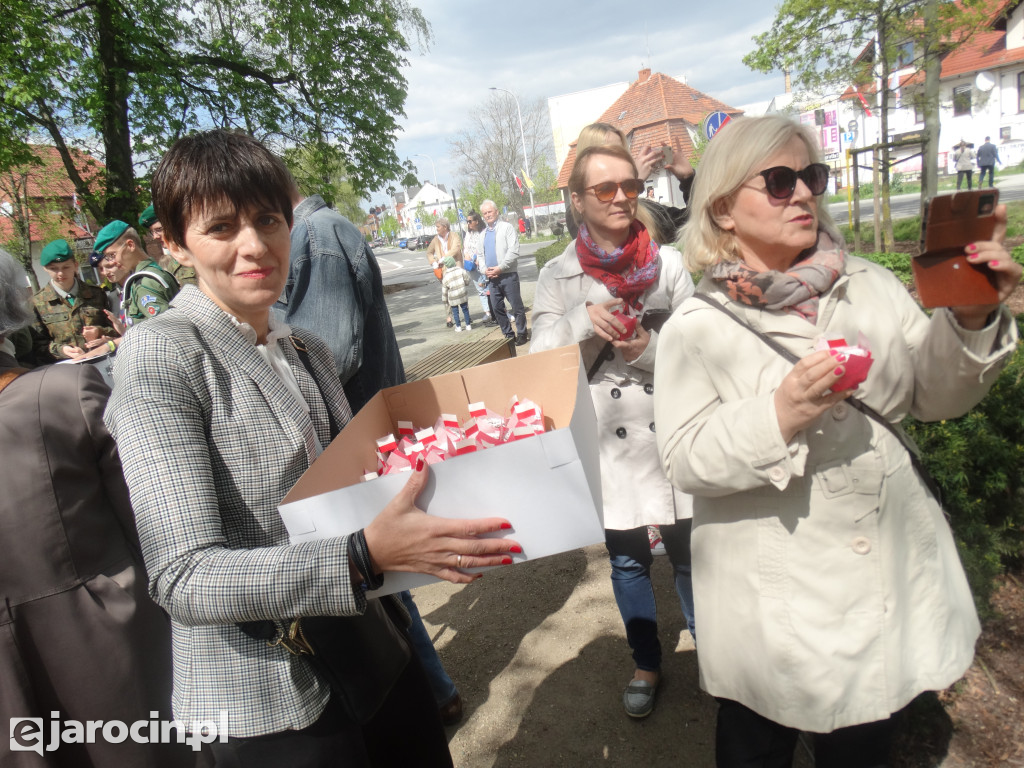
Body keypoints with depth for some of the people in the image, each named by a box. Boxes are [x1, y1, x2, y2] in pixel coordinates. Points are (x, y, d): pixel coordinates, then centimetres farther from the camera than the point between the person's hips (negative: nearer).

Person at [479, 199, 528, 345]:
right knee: (496, 308, 8)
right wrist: (485, 269, 2)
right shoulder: (484, 233, 18)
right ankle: (508, 334, 19)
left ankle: (521, 334, 9)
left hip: (508, 275, -6)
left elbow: (514, 251, -12)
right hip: (491, 278, 6)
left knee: (517, 307, -2)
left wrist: (500, 268, -16)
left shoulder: (507, 227, -1)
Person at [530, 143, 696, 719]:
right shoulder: (558, 277, 0)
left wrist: (651, 350, -20)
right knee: (627, 563, 17)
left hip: (674, 439, 0)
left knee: (690, 558, 12)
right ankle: (648, 664, 41)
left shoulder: (668, 264, 0)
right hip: (606, 447, 1)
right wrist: (582, 323, -22)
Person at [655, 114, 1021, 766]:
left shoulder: (870, 284, 1)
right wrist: (779, 417, -30)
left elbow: (937, 397, 5)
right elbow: (685, 460, -17)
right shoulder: (696, 329, -11)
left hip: (889, 576, 4)